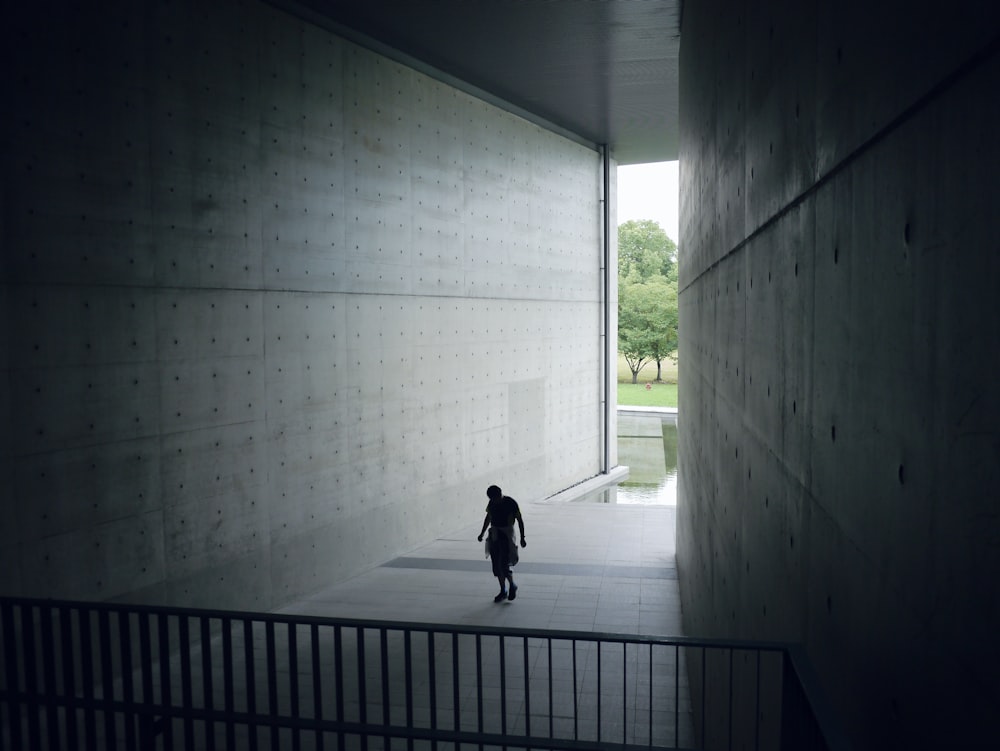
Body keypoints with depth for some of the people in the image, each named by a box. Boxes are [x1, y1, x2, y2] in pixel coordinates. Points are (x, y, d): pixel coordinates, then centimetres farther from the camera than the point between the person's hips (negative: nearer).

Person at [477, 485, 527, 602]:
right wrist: (482, 533, 21)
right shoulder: (492, 503, 3)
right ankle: (503, 591, 21)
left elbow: (520, 520, -6)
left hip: (507, 536, -6)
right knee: (496, 566, 7)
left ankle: (513, 586, 14)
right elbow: (488, 518, 19)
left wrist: (522, 538, -7)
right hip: (494, 536, 6)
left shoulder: (511, 503, -12)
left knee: (504, 565, -11)